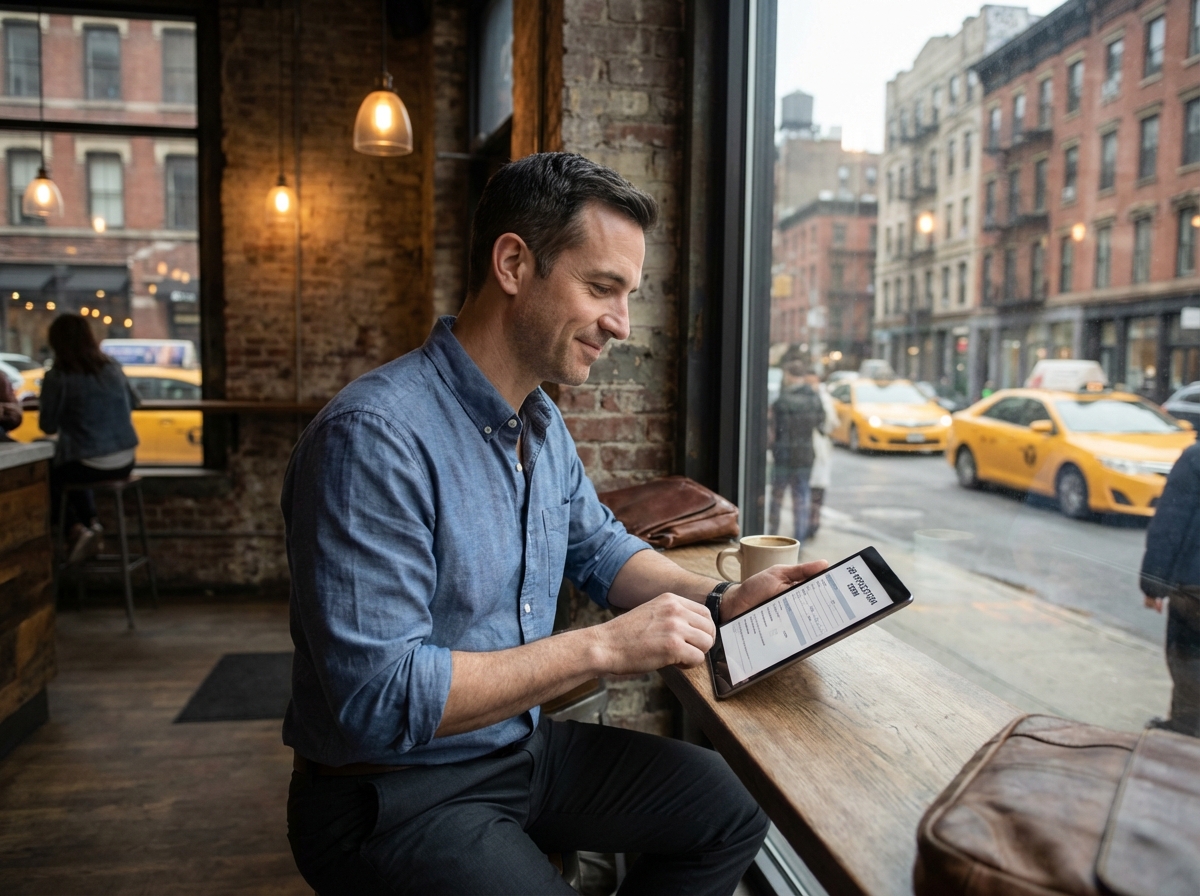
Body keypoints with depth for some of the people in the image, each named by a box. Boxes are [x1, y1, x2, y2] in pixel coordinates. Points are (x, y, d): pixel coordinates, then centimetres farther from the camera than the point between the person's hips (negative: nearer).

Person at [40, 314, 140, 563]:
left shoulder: (58, 377, -13)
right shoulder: (113, 368, 2)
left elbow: (48, 427, -6)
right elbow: (133, 403, 20)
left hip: (91, 465, -6)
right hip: (125, 462, 6)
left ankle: (75, 529, 13)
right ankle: (91, 521, 27)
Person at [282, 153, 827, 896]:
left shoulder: (543, 422, 3)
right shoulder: (372, 437, -27)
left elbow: (599, 550, 14)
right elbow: (377, 698, -29)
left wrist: (721, 601, -3)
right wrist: (604, 647, -27)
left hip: (524, 746, 8)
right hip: (394, 797, -8)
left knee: (733, 808, 11)